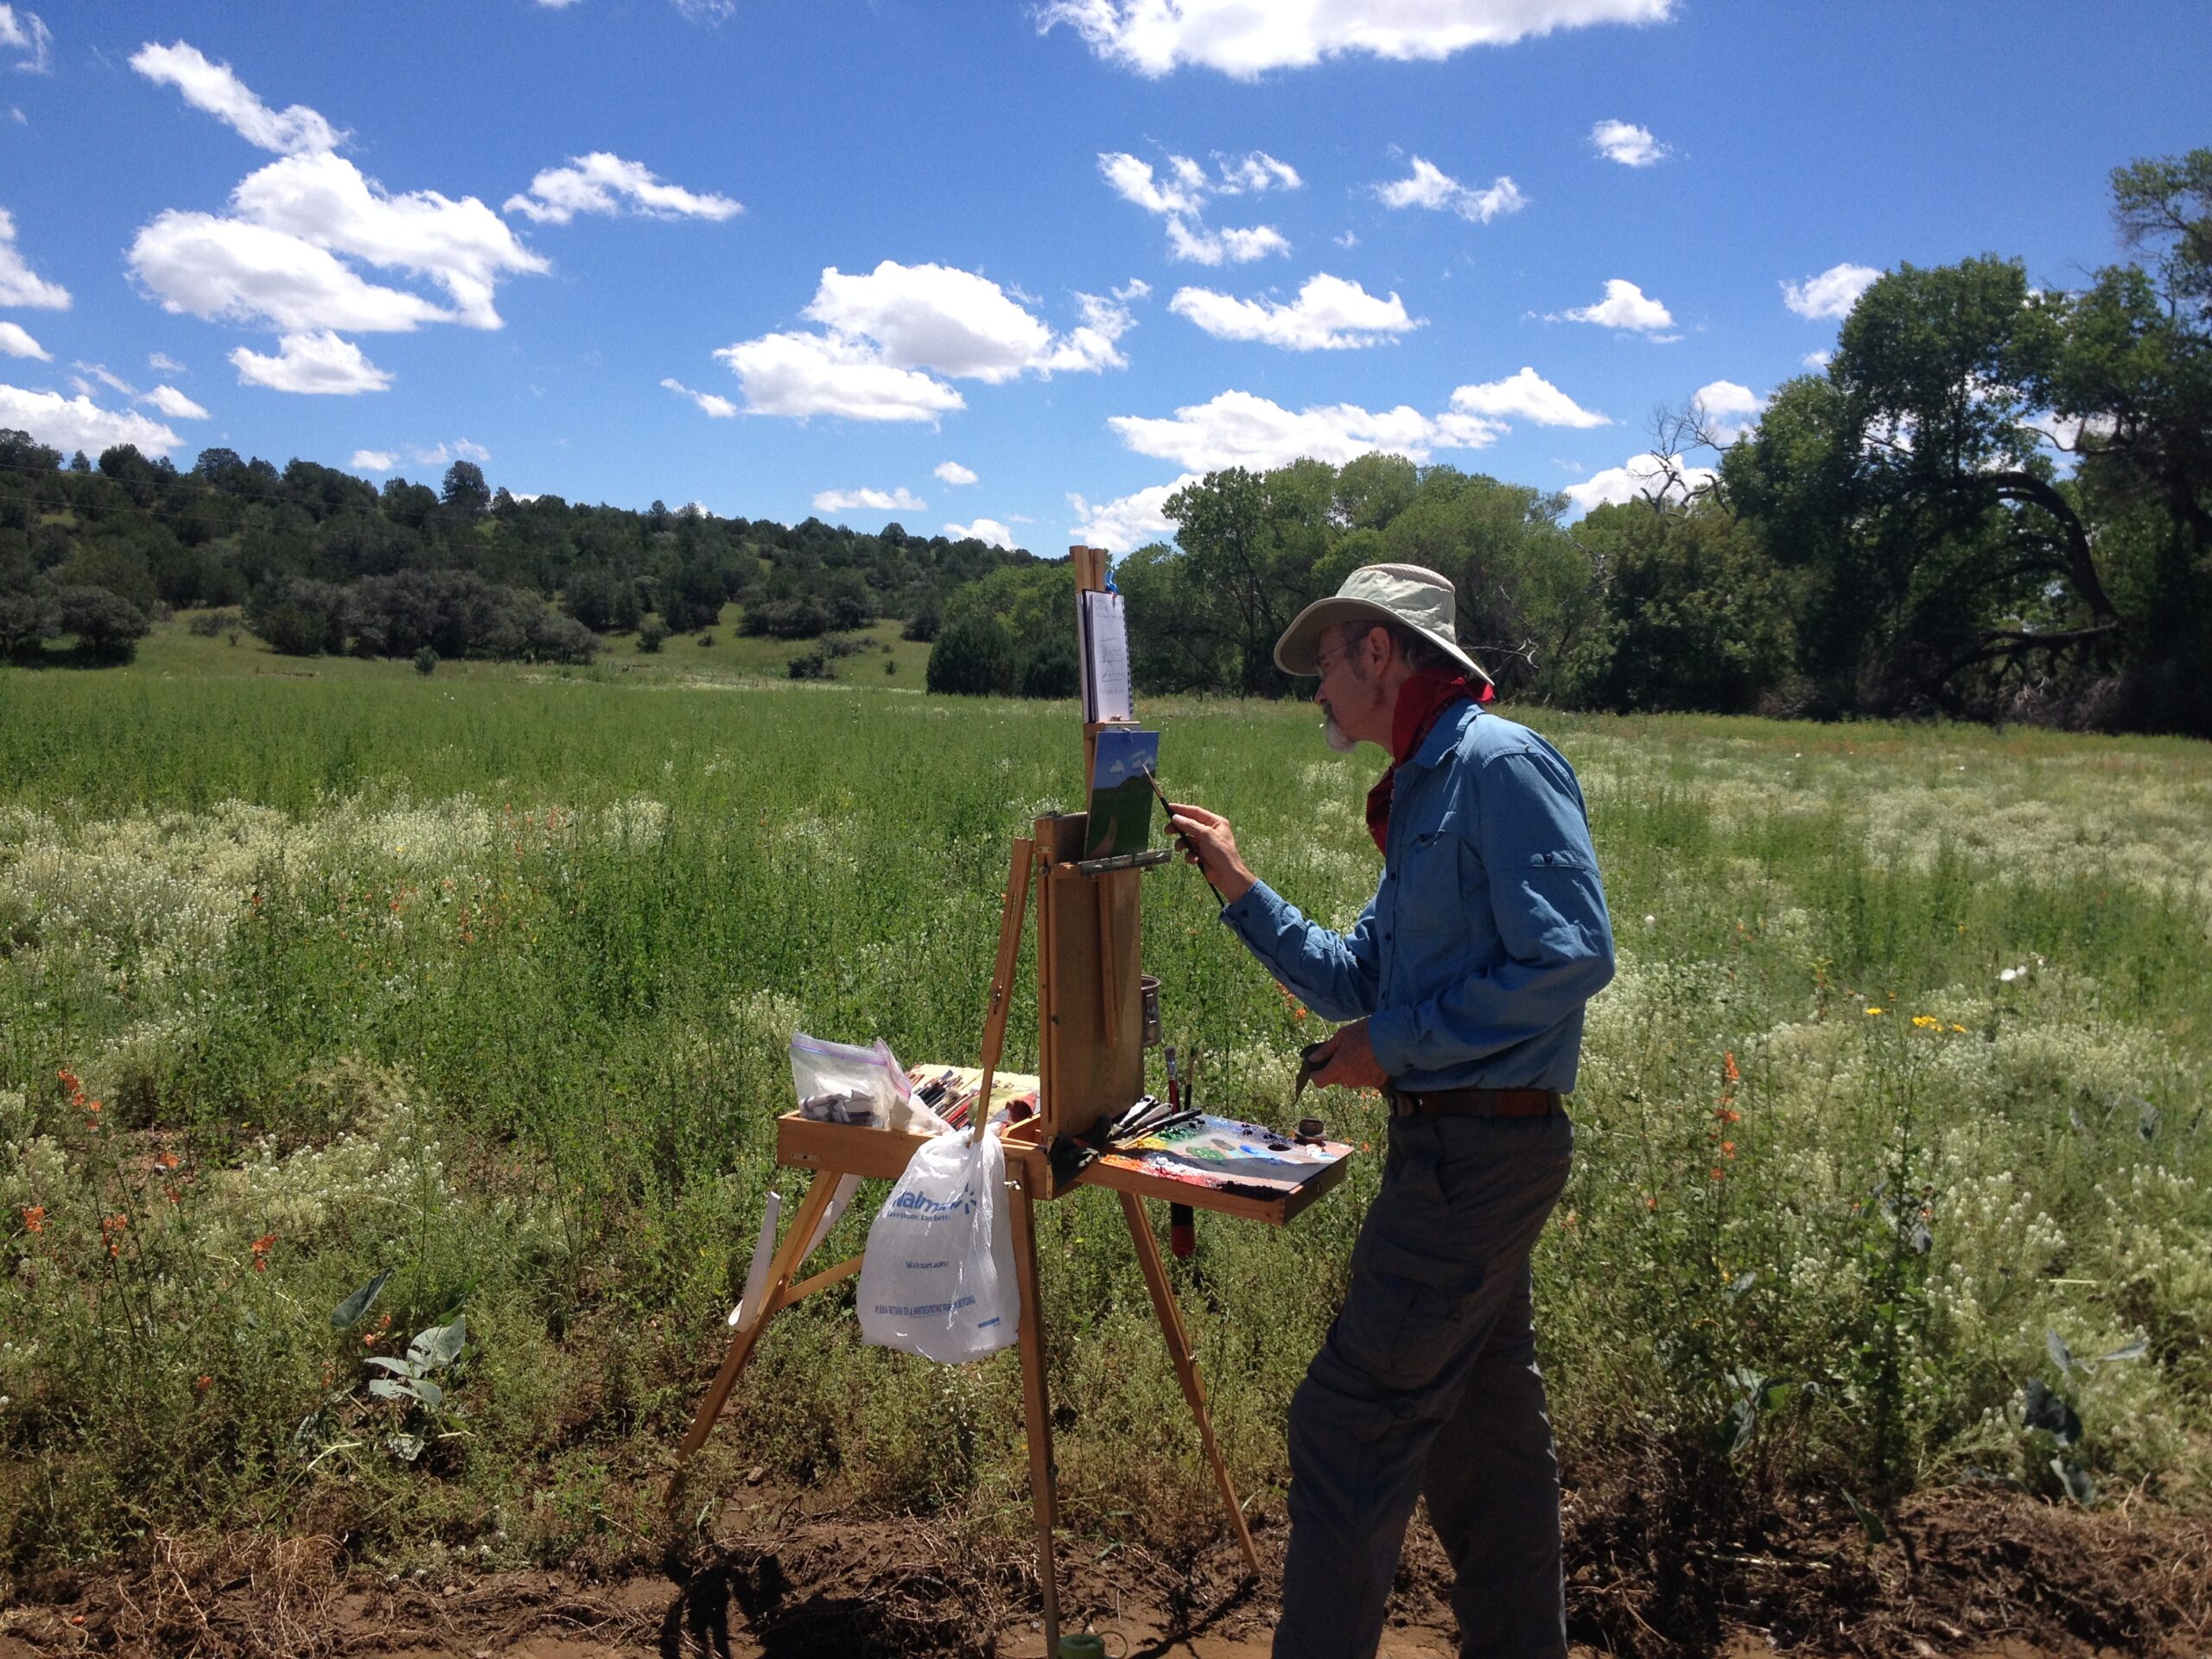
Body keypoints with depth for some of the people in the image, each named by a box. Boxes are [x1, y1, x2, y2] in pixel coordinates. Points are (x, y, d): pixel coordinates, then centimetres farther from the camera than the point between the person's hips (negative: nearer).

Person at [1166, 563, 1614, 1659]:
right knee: (1484, 1422, 19)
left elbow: (1570, 959, -23)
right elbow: (1358, 980, 17)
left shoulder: (1501, 765, -14)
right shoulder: (1422, 792, 15)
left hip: (1479, 1148, -10)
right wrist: (1240, 888, 9)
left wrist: (1397, 1043, -18)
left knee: (1350, 1424, -3)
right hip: (1460, 1146, 10)